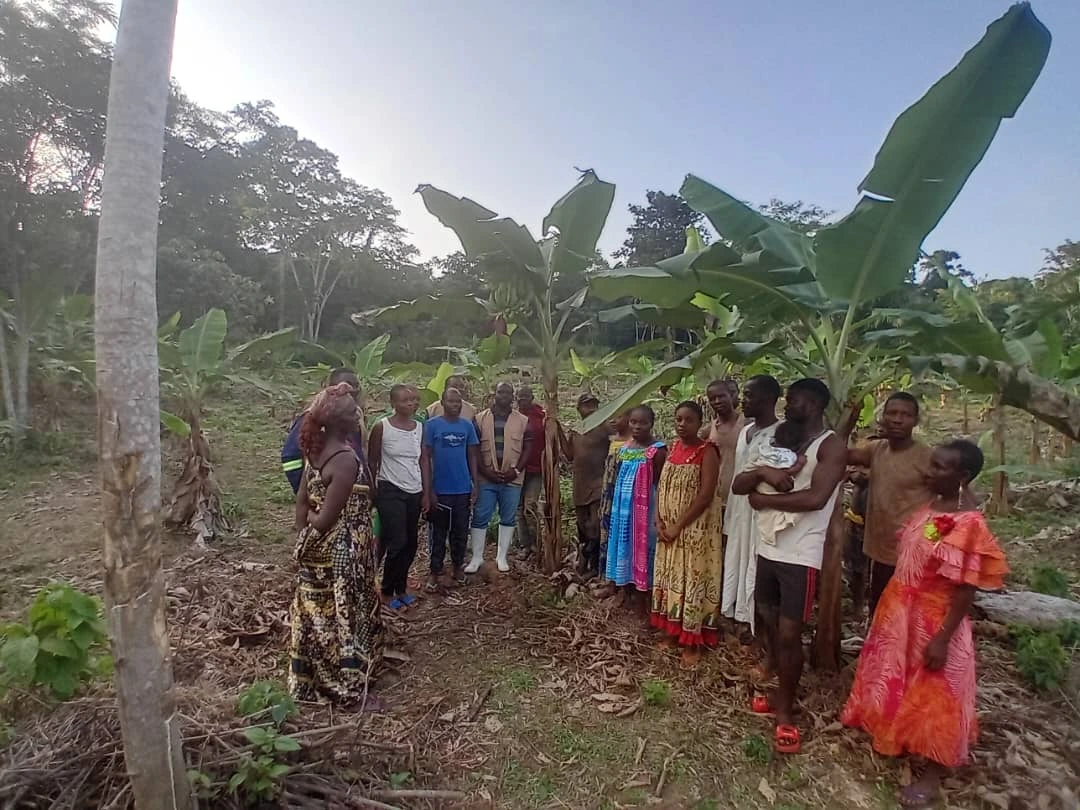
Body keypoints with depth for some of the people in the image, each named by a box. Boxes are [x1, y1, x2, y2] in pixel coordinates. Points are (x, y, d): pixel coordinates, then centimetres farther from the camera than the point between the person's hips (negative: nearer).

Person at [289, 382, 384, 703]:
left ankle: (311, 681, 39)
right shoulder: (346, 459, -26)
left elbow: (302, 499, 8)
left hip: (315, 551, 9)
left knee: (318, 615, 22)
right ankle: (347, 688, 25)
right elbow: (325, 519, -25)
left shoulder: (317, 449, 2)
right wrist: (312, 523, -3)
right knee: (342, 618, 8)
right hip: (339, 553, -9)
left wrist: (303, 538, 11)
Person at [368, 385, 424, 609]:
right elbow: (372, 462, -2)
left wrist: (425, 492, 8)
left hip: (414, 492, 5)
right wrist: (372, 493, 0)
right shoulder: (381, 427, -9)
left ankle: (401, 588, 26)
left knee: (411, 544, 8)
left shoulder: (419, 427, 5)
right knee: (397, 544, -6)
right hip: (390, 491, -5)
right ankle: (387, 592, 15)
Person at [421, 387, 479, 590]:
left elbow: (472, 456, 8)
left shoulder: (468, 425, 2)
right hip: (440, 489, -3)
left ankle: (458, 567, 30)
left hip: (463, 489, 3)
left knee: (461, 532, 14)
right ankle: (434, 571, 22)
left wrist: (475, 485, 3)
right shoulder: (432, 425, -8)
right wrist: (428, 491, -11)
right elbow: (425, 458, -8)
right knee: (439, 533, 10)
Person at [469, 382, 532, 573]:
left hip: (512, 479, 1)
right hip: (486, 478, -1)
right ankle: (477, 557, 15)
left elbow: (527, 448, 3)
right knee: (480, 518, 3)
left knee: (508, 518, 8)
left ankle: (502, 556, 21)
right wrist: (486, 471, -9)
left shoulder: (523, 421, 4)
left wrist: (516, 470, -9)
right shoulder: (480, 418, 2)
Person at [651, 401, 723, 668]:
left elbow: (705, 496, -19)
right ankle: (674, 632, 29)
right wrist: (659, 521, -3)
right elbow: (662, 487, 9)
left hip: (695, 529, -7)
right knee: (670, 577, 14)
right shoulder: (673, 448, 7)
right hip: (668, 528, 7)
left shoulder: (707, 452, -13)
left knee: (692, 581, 2)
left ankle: (693, 642, 14)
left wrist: (678, 526, -17)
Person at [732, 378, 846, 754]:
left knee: (789, 633, 0)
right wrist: (764, 472, -15)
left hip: (801, 556, -7)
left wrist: (764, 500, -14)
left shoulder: (832, 446, -9)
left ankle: (785, 711, 17)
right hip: (769, 548, 7)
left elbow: (816, 498, -25)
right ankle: (780, 692, 35)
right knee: (770, 623, 17)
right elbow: (737, 485, 5)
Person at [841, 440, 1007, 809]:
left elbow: (966, 589, -22)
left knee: (932, 695, 9)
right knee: (896, 680, 23)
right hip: (900, 608, 8)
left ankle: (933, 773, 28)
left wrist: (943, 638, -20)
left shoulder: (969, 524, -25)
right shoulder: (930, 503, 0)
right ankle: (894, 738, 45)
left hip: (934, 619, -8)